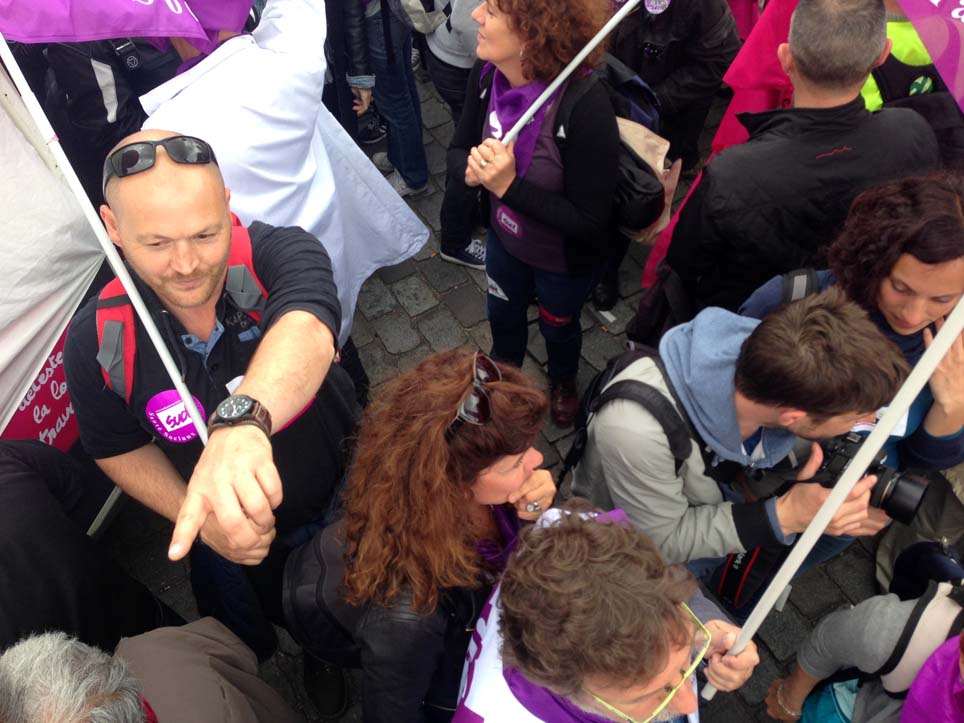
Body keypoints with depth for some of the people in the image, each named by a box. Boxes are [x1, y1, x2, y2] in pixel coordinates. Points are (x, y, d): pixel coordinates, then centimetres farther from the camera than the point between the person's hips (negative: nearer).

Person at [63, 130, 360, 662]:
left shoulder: (279, 255, -34)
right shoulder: (97, 342, -24)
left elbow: (304, 332, -57)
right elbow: (119, 450, -7)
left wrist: (240, 420, -77)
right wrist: (200, 517, -21)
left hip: (349, 495, -1)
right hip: (230, 541, 2)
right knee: (251, 642, 29)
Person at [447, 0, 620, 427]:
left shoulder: (585, 106, -37)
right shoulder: (487, 74, -19)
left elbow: (591, 223, -32)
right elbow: (457, 150, -5)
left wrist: (510, 185, -39)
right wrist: (472, 170, -29)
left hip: (564, 260, -4)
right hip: (504, 239, 5)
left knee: (557, 327, 26)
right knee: (502, 315, 31)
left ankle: (563, 381, 63)